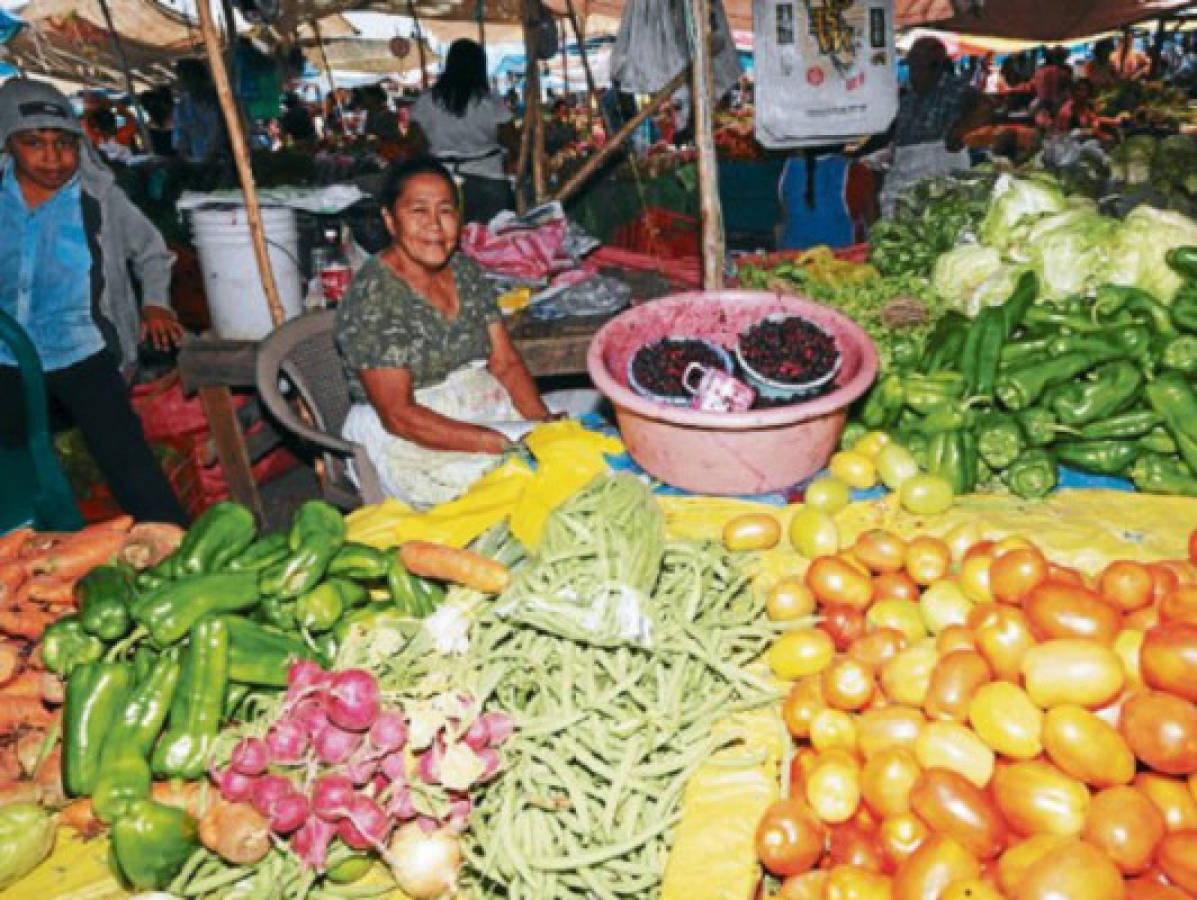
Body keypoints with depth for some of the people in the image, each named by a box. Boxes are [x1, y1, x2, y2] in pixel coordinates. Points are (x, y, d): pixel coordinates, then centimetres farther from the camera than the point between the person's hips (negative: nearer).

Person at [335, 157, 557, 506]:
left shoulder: (467, 270, 8)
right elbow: (398, 416, -19)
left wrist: (544, 422, -13)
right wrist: (505, 444, -25)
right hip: (413, 445, -7)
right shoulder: (371, 297, -14)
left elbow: (506, 363, 7)